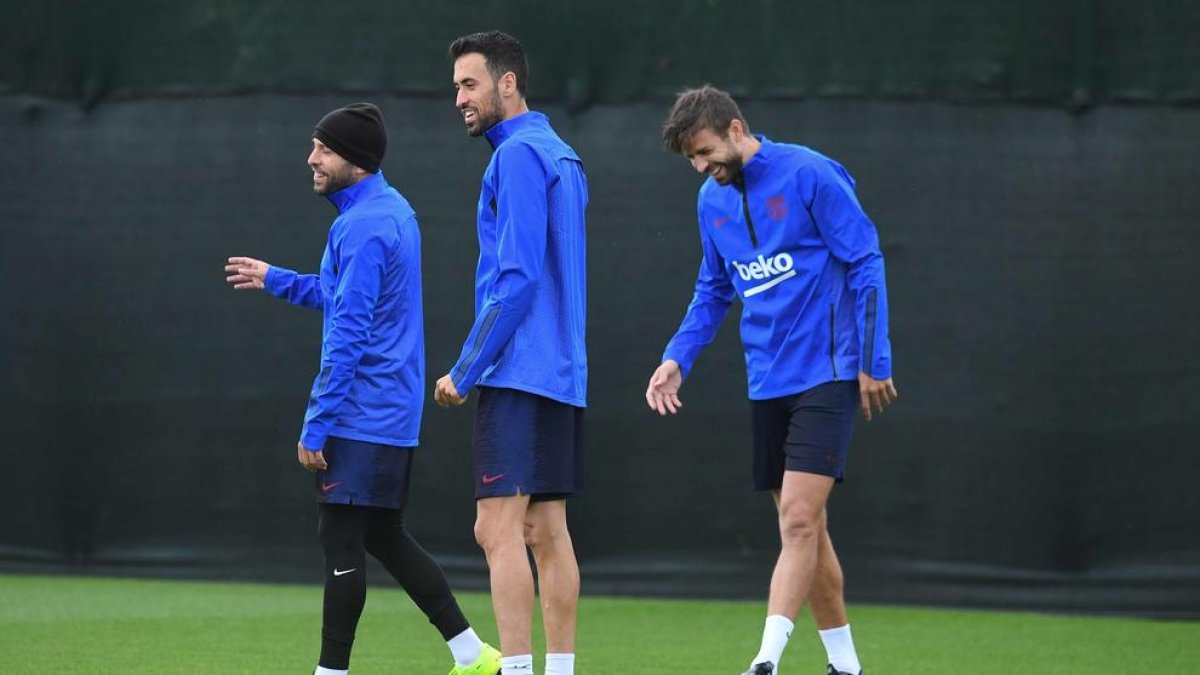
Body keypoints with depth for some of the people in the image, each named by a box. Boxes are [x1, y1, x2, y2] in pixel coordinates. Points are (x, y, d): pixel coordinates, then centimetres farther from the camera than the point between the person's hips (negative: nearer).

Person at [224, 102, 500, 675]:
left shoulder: (363, 228, -18)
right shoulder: (393, 210, 13)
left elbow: (347, 335, -22)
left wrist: (316, 425, -20)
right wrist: (275, 280, 27)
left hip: (359, 416, -10)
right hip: (394, 414, 10)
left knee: (342, 543, -4)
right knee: (386, 538, 16)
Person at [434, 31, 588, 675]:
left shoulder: (518, 156, -11)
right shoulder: (562, 158, 18)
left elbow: (517, 278, -17)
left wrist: (465, 371, -12)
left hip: (518, 376, -10)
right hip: (562, 376, 10)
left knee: (499, 531, -11)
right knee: (547, 532, 9)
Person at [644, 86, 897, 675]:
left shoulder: (808, 175, -12)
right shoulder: (712, 201, 9)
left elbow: (866, 264, -9)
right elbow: (713, 291, 20)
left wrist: (874, 361, -11)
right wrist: (678, 358, 5)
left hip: (826, 376, -7)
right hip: (767, 383, 7)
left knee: (798, 520, -16)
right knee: (802, 527, 9)